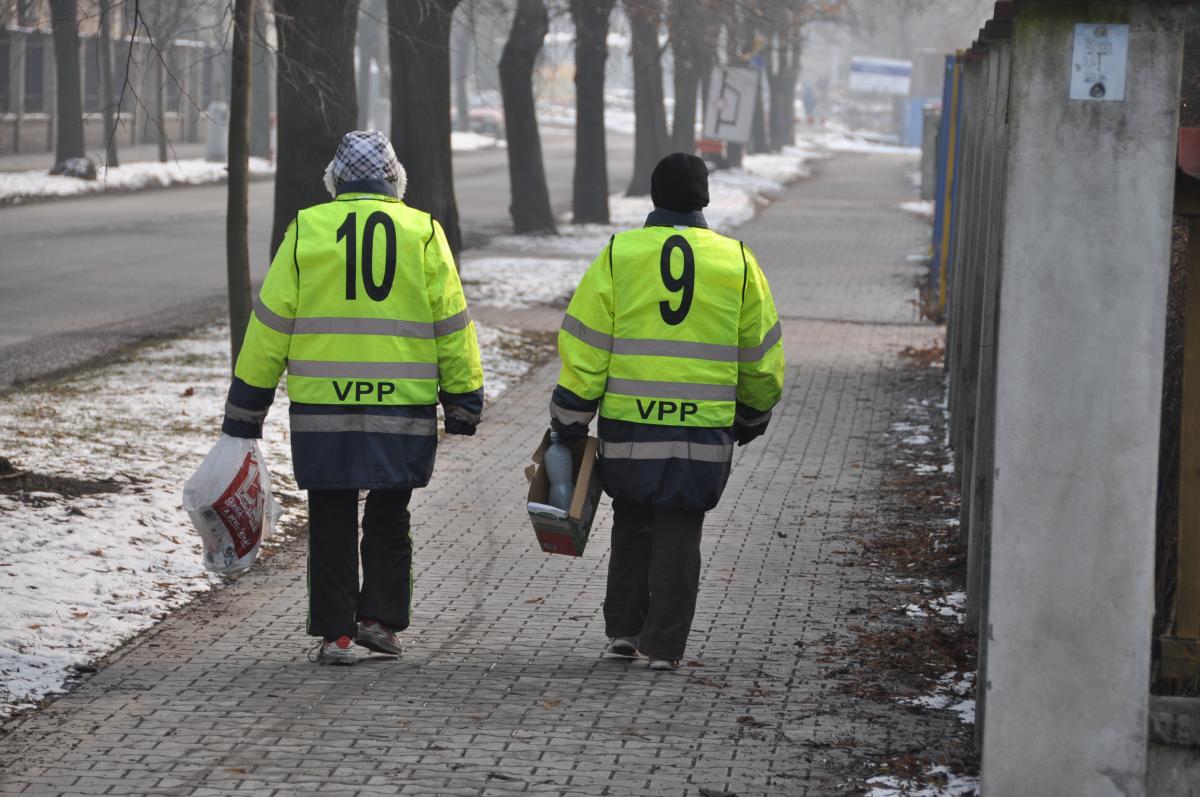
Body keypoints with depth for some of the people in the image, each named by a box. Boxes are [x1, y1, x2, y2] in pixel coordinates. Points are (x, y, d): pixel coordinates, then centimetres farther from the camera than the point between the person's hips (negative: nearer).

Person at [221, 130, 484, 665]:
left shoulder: (306, 231, 0)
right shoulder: (424, 234, 1)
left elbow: (270, 323, 1)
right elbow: (452, 325, 3)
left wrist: (245, 408, 7)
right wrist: (464, 399, 11)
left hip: (322, 406, 0)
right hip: (403, 406, 0)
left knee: (331, 521, 9)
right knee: (388, 517, 17)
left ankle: (335, 632, 7)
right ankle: (380, 616, 10)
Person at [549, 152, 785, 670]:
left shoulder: (619, 255, -2)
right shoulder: (737, 262, 2)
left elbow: (584, 346, -4)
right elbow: (762, 355, 9)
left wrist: (569, 422, 4)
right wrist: (753, 415, 25)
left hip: (629, 422, 0)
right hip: (704, 433, 0)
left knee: (632, 525, 19)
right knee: (678, 536, 7)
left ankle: (623, 628, 19)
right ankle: (664, 646, 5)